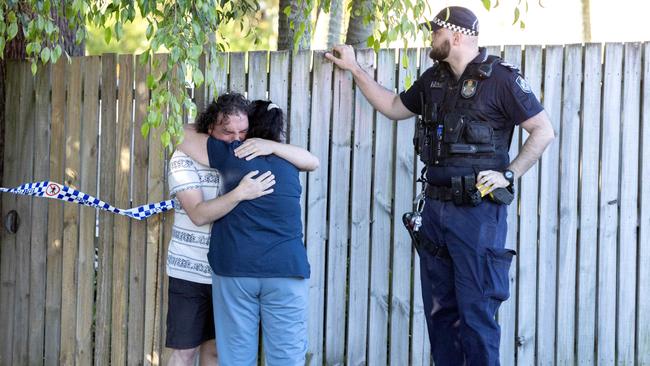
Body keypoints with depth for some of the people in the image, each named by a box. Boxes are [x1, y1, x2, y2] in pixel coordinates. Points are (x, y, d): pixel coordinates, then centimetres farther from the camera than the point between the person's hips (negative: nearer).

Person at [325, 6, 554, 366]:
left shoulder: (501, 78, -9)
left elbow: (543, 130, -8)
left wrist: (509, 175, -14)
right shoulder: (433, 79, 12)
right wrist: (354, 69, 25)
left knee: (476, 312, -7)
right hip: (436, 207, 7)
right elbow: (394, 107, 27)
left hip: (478, 210, -7)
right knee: (439, 309, 10)